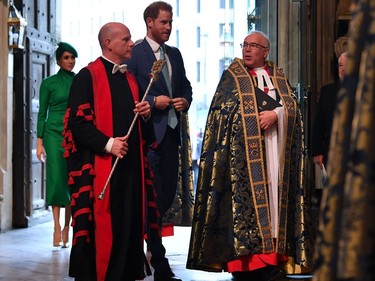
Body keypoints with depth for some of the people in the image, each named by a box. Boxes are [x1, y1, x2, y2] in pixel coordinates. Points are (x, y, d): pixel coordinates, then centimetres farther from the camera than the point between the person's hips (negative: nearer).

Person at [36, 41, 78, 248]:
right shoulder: (49, 83, 4)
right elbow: (42, 113, 3)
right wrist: (39, 142, -4)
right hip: (54, 134, -2)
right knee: (56, 179, -7)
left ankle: (67, 227, 8)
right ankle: (57, 227, -3)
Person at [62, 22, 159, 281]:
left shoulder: (130, 78, 18)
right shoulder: (88, 76, -4)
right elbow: (77, 121, -11)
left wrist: (146, 113, 2)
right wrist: (107, 144, -20)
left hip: (131, 165, 7)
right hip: (100, 165, -7)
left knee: (129, 224, 6)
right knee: (101, 224, -6)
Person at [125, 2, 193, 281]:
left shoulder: (175, 54, 16)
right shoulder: (135, 54, -6)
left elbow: (186, 87, 22)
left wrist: (185, 101, 1)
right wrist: (153, 102, -17)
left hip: (171, 132, 7)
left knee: (168, 194, 10)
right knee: (155, 196, -5)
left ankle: (147, 235, 29)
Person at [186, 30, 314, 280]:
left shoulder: (278, 76, 18)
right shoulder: (232, 76, 9)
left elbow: (292, 104, 7)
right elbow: (224, 110, -1)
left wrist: (276, 114, -13)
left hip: (275, 150, 3)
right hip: (245, 149, -3)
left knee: (274, 193, -1)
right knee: (248, 194, -9)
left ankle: (274, 253, 1)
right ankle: (248, 259, -9)